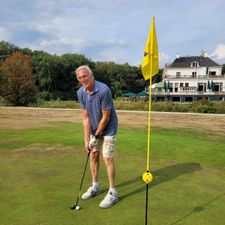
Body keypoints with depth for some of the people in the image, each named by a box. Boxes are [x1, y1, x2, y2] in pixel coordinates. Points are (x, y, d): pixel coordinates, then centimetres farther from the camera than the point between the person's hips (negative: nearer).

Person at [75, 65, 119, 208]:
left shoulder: (104, 90, -29)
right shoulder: (81, 93, -9)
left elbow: (106, 117, -23)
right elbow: (86, 117, -6)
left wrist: (97, 135, -15)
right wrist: (87, 139, -10)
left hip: (108, 128, -6)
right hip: (95, 128, 7)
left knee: (108, 158, -7)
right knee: (93, 155, 11)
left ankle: (113, 193, 5)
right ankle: (95, 186, 27)